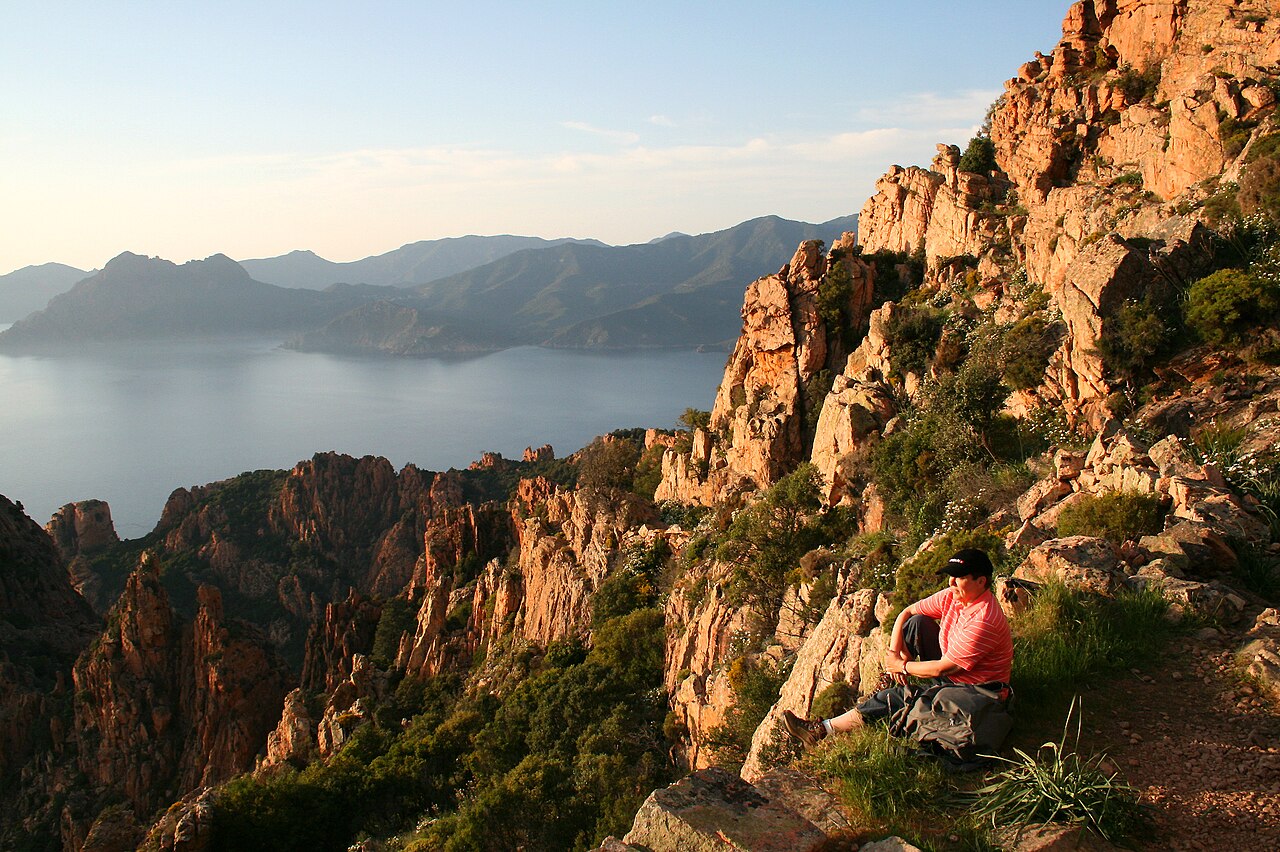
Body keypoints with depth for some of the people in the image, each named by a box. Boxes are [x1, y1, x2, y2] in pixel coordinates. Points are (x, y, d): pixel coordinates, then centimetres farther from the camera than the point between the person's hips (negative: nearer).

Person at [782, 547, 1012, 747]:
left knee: (894, 698, -15)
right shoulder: (953, 596, -5)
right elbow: (907, 612, 2)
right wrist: (894, 652, -10)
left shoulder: (983, 621, -30)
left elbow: (942, 668, -26)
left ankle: (822, 730, -7)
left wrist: (901, 666, -13)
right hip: (950, 669, 9)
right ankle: (892, 680, 5)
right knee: (917, 623, -4)